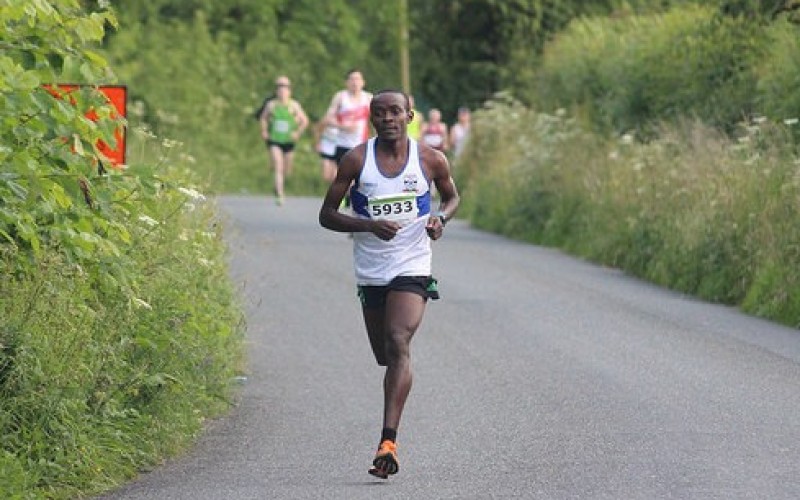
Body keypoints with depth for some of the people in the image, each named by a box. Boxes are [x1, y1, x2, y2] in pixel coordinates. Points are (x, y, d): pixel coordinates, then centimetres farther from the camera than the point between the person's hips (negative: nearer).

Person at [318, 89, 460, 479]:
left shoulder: (431, 160, -2)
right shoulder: (356, 160, -3)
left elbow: (452, 196, 18)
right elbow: (326, 215, -2)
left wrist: (440, 217, -5)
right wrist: (368, 225, -18)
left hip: (412, 269, -2)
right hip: (370, 270, 3)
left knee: (399, 344, -22)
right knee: (385, 356, 13)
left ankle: (388, 441, -31)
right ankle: (391, 432, 40)